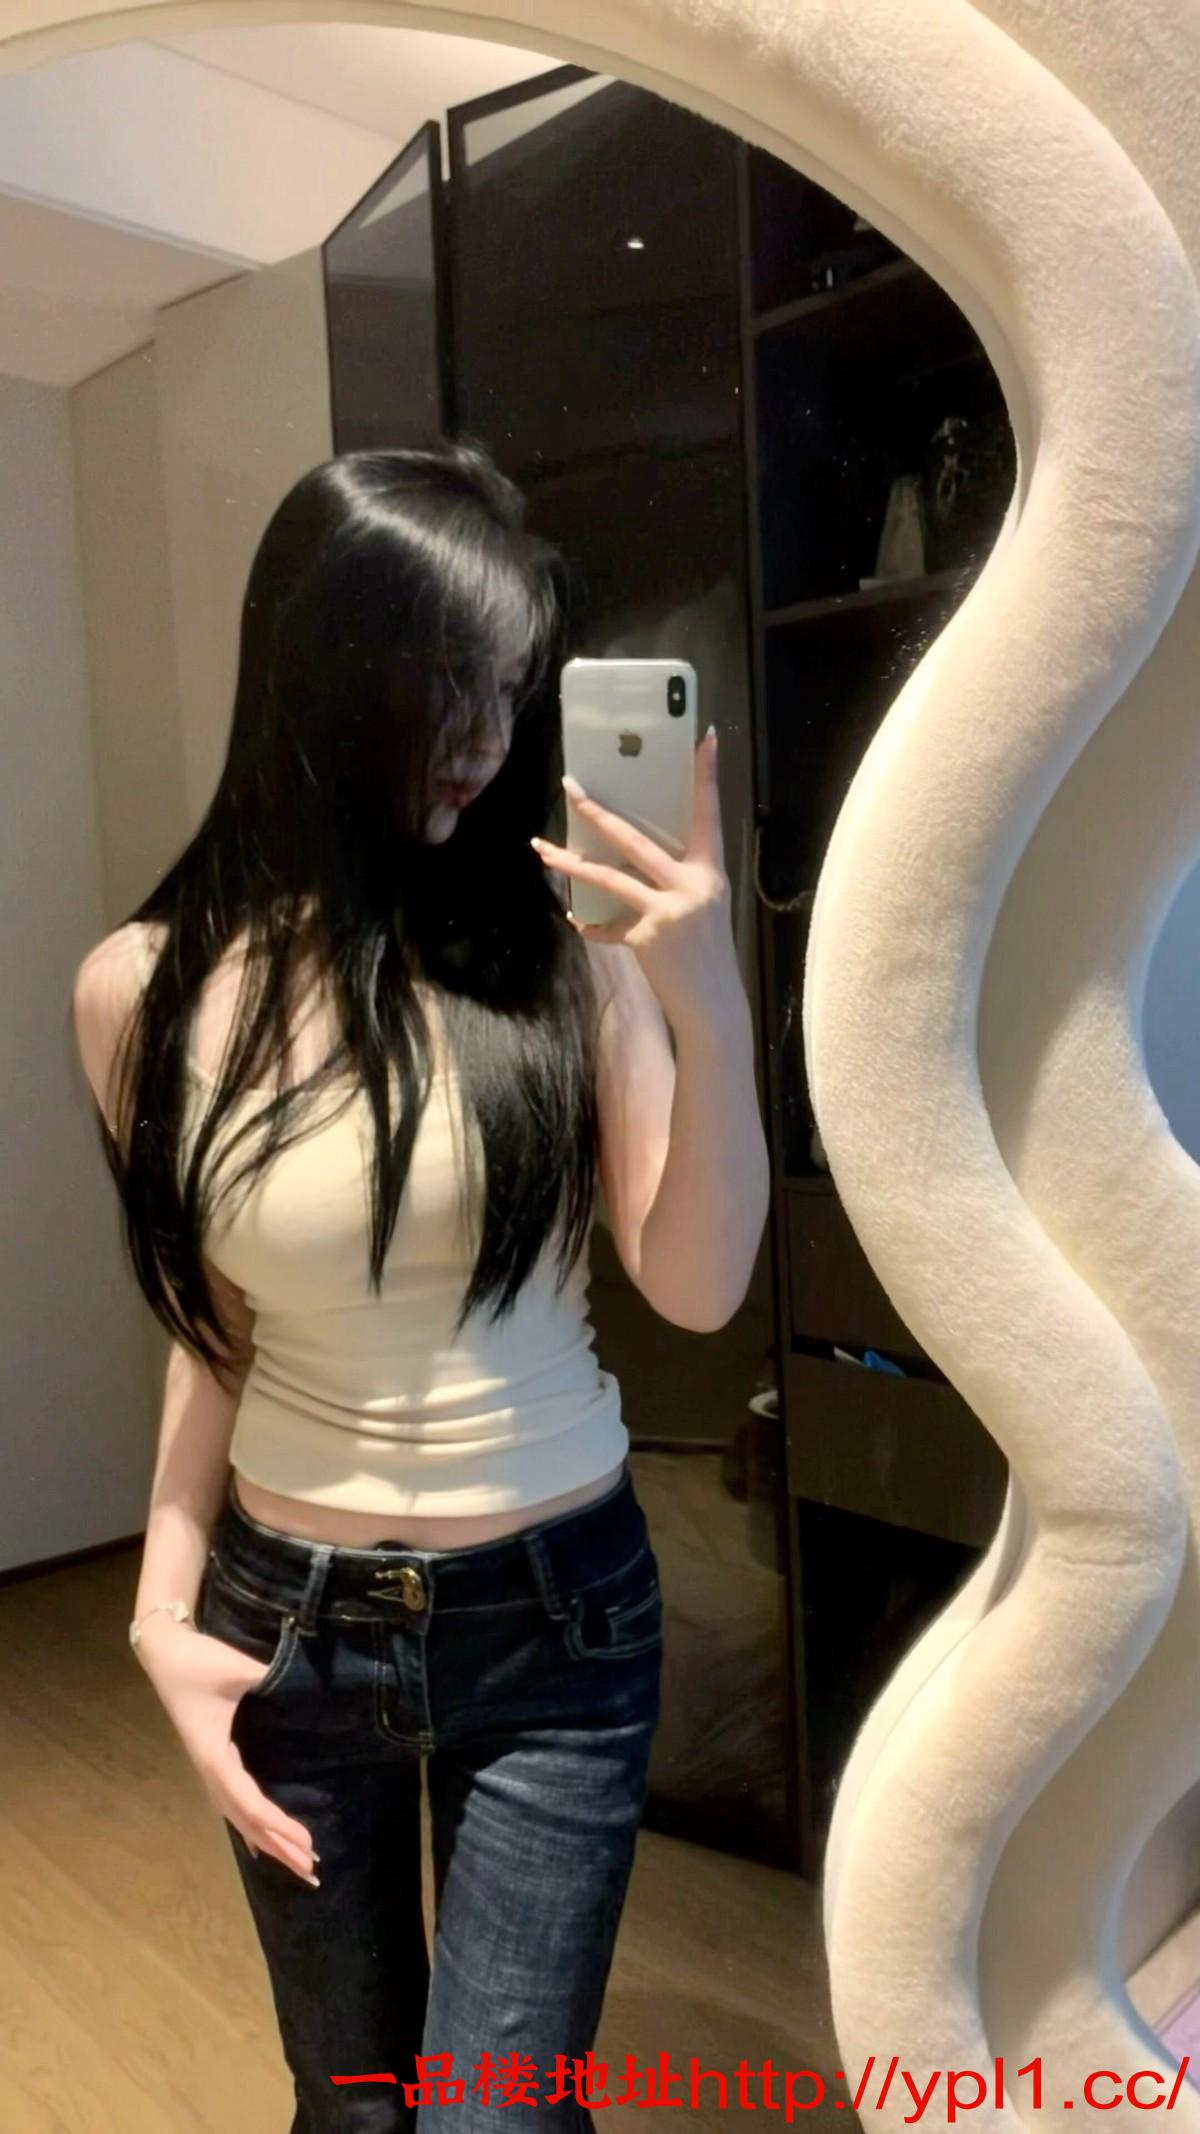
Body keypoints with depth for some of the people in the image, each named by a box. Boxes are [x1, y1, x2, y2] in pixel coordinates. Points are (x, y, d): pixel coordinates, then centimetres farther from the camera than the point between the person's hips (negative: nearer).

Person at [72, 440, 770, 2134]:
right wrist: (165, 1607, -3)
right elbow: (216, 1331, 2)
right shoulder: (151, 990, -8)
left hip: (555, 1621, -1)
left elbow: (698, 1291, -15)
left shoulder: (568, 946, -13)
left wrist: (714, 1020, -29)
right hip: (288, 1619, 2)